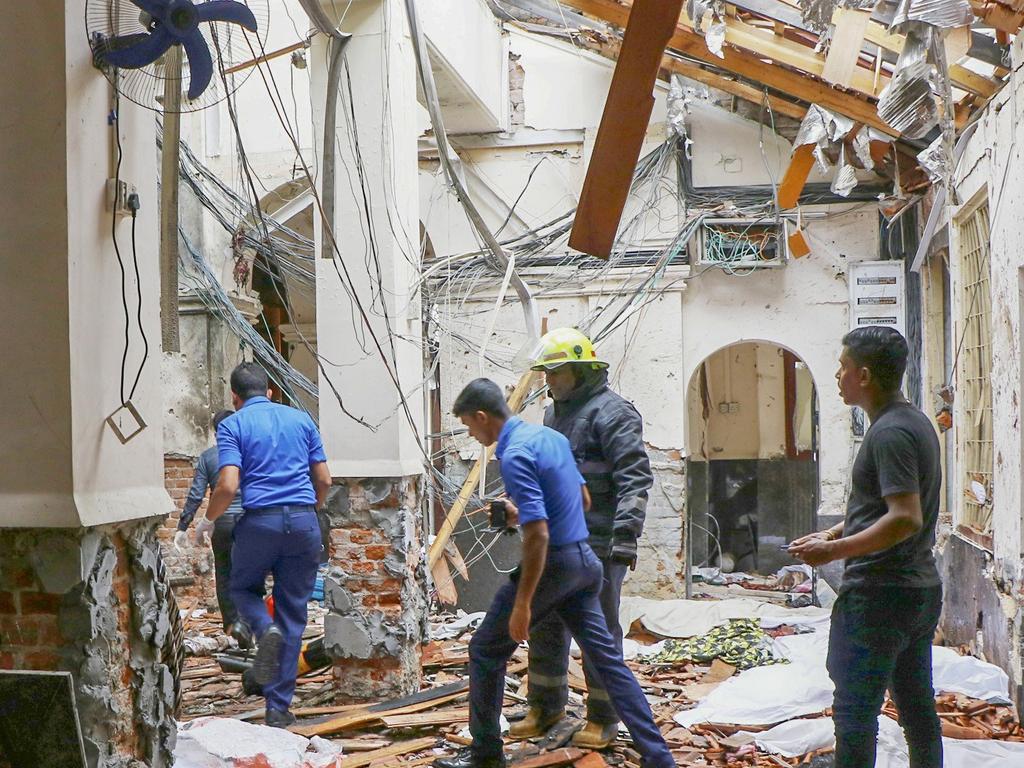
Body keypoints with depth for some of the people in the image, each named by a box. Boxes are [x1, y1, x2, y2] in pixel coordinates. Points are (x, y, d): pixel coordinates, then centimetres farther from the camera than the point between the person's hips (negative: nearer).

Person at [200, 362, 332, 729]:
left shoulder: (232, 425, 2)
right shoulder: (301, 419, 13)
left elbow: (229, 485, -10)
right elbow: (324, 480, 12)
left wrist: (208, 519, 7)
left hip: (259, 521, -3)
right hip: (304, 522, 3)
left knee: (244, 588, 24)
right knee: (293, 615, 8)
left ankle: (266, 630, -9)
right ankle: (278, 708, 7)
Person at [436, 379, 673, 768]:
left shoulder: (514, 455, -19)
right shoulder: (552, 436, 9)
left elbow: (538, 535, -25)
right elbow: (581, 498, 21)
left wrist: (522, 604, -21)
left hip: (553, 565, -9)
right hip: (584, 561, 9)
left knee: (486, 652, 8)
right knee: (607, 657, 10)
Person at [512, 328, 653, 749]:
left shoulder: (612, 412, -11)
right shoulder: (554, 413, 18)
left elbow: (635, 478, -19)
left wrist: (625, 535, -25)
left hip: (597, 541, -9)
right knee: (544, 623, 14)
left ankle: (603, 718, 10)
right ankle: (545, 706, 28)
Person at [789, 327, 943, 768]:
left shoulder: (889, 433, -18)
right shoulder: (915, 422, 13)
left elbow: (905, 519, -26)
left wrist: (835, 551, -21)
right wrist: (834, 533, 14)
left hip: (878, 594, -10)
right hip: (920, 590, 10)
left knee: (855, 713, -4)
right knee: (918, 710, 14)